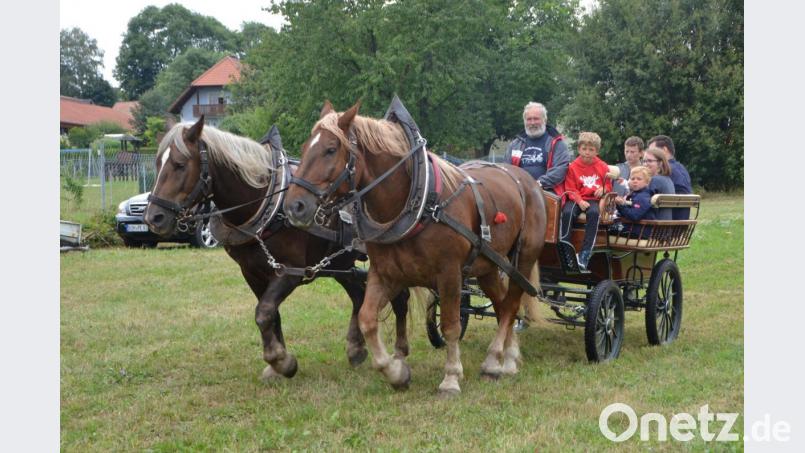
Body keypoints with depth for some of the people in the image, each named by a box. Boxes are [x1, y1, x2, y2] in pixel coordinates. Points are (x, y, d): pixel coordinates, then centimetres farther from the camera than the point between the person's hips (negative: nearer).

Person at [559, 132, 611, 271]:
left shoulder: (603, 167, 7)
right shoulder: (573, 167, 1)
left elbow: (608, 185, 18)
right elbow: (571, 189, 0)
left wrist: (603, 189, -6)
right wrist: (580, 201, -16)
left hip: (594, 199, 0)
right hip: (576, 199, 0)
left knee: (594, 213, -34)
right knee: (567, 213, -33)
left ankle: (585, 255, -32)